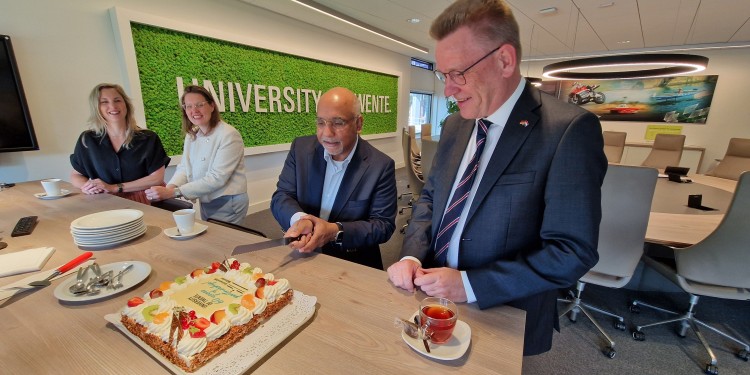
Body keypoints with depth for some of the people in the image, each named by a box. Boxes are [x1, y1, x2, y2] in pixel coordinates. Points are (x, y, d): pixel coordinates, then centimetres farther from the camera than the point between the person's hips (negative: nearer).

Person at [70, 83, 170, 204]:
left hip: (141, 204, -1)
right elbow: (75, 175, 18)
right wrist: (86, 185, -5)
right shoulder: (87, 140, 6)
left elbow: (157, 177, -7)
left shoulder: (148, 139, -1)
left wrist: (114, 188, -10)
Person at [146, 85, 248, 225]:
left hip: (228, 204, -7)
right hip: (205, 203, 7)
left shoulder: (229, 135, -18)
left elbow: (216, 178, -23)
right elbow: (184, 167, 2)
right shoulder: (191, 135, 5)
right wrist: (169, 188, -18)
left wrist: (173, 192, -24)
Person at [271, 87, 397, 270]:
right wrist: (299, 219, -24)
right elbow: (281, 197, -1)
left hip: (354, 265, -1)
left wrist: (336, 231, -24)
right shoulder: (301, 148, -1)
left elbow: (384, 225, -8)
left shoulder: (381, 166, -9)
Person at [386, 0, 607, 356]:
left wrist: (470, 285, -24)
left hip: (504, 319, -5)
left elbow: (573, 251, -21)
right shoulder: (455, 125, 0)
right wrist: (412, 256, -9)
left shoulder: (569, 128, -19)